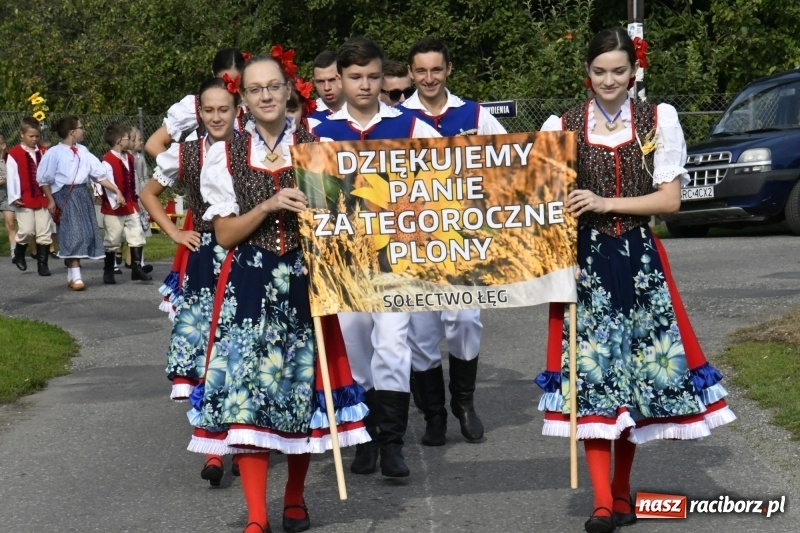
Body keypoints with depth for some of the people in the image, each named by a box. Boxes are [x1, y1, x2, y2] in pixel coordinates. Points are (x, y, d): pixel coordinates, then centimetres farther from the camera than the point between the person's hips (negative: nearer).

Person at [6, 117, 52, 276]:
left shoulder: (42, 153, 9)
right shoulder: (14, 154, -5)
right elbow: (12, 176, -8)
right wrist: (14, 197, -13)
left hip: (42, 198, 4)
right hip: (24, 200, -4)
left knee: (44, 232, 2)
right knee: (27, 230, -9)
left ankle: (42, 264, 9)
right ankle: (18, 255, 18)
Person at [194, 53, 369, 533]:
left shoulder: (315, 147, 6)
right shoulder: (226, 155, 5)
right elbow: (225, 234, 0)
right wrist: (270, 206, -14)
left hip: (303, 281, 1)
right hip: (248, 285, -1)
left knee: (301, 386, 6)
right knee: (246, 388, -9)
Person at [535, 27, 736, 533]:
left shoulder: (659, 120, 4)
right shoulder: (562, 126, 3)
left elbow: (670, 198, -1)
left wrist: (606, 204, -13)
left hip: (641, 260, 1)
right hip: (586, 261, -1)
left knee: (641, 367, 4)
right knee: (593, 372, -7)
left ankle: (622, 488, 19)